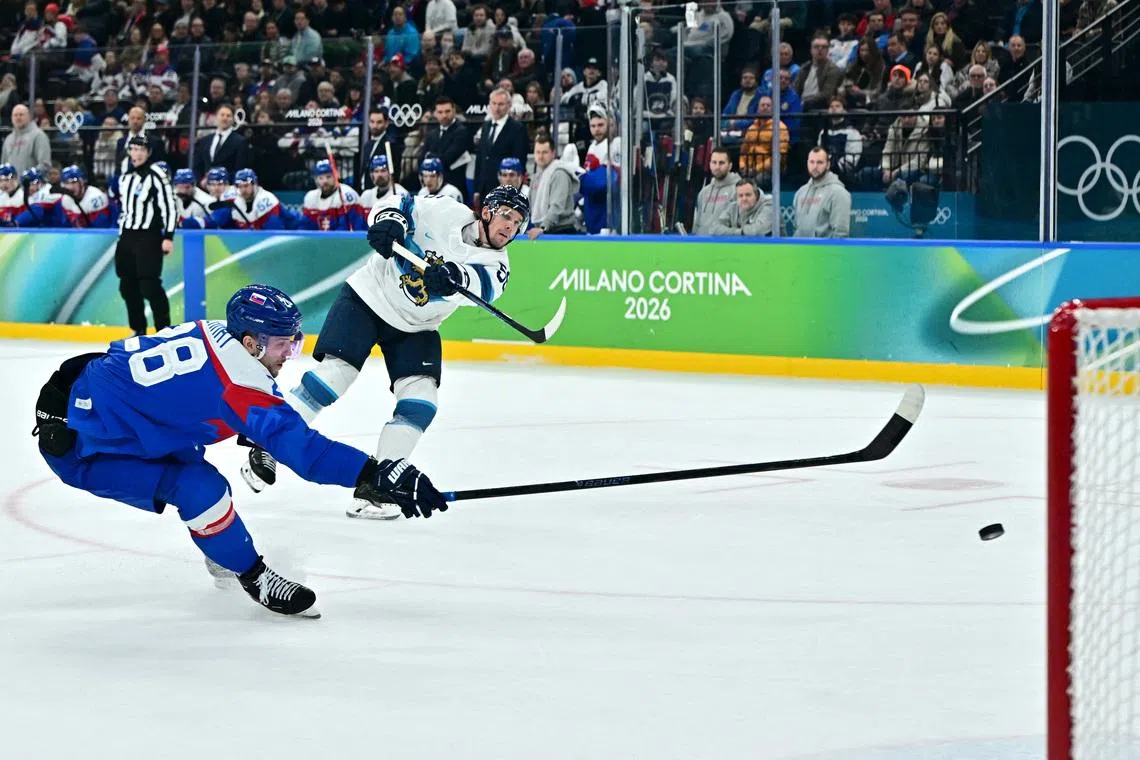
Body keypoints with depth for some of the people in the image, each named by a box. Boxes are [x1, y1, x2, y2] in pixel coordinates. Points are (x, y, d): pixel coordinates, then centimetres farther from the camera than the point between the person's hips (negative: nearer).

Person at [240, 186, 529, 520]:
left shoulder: (497, 264, -8)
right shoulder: (449, 213, -14)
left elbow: (482, 285, -29)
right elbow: (399, 205, -13)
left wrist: (453, 277, -51)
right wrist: (388, 221, -37)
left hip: (415, 329, 4)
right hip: (369, 297, -4)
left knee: (420, 398, -12)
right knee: (335, 373, -16)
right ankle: (265, 450, -3)